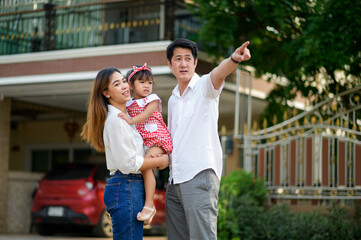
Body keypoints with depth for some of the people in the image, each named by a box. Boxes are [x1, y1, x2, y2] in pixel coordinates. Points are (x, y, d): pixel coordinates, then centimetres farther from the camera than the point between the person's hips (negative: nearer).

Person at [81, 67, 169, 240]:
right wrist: (161, 161, -4)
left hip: (133, 187, 10)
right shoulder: (115, 119, -13)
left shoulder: (125, 115, 17)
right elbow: (128, 164, -16)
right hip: (126, 188, -10)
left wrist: (155, 157, 4)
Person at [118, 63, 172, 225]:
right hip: (142, 143, 6)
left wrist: (131, 120, -30)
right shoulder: (129, 104, 14)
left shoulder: (153, 99, -1)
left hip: (157, 140, -6)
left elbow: (146, 114, -18)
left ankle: (149, 204, -22)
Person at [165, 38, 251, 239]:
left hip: (200, 175, -7)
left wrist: (234, 59, -48)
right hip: (175, 179, 8)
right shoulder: (173, 99, 20)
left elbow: (219, 74, -26)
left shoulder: (204, 86, -2)